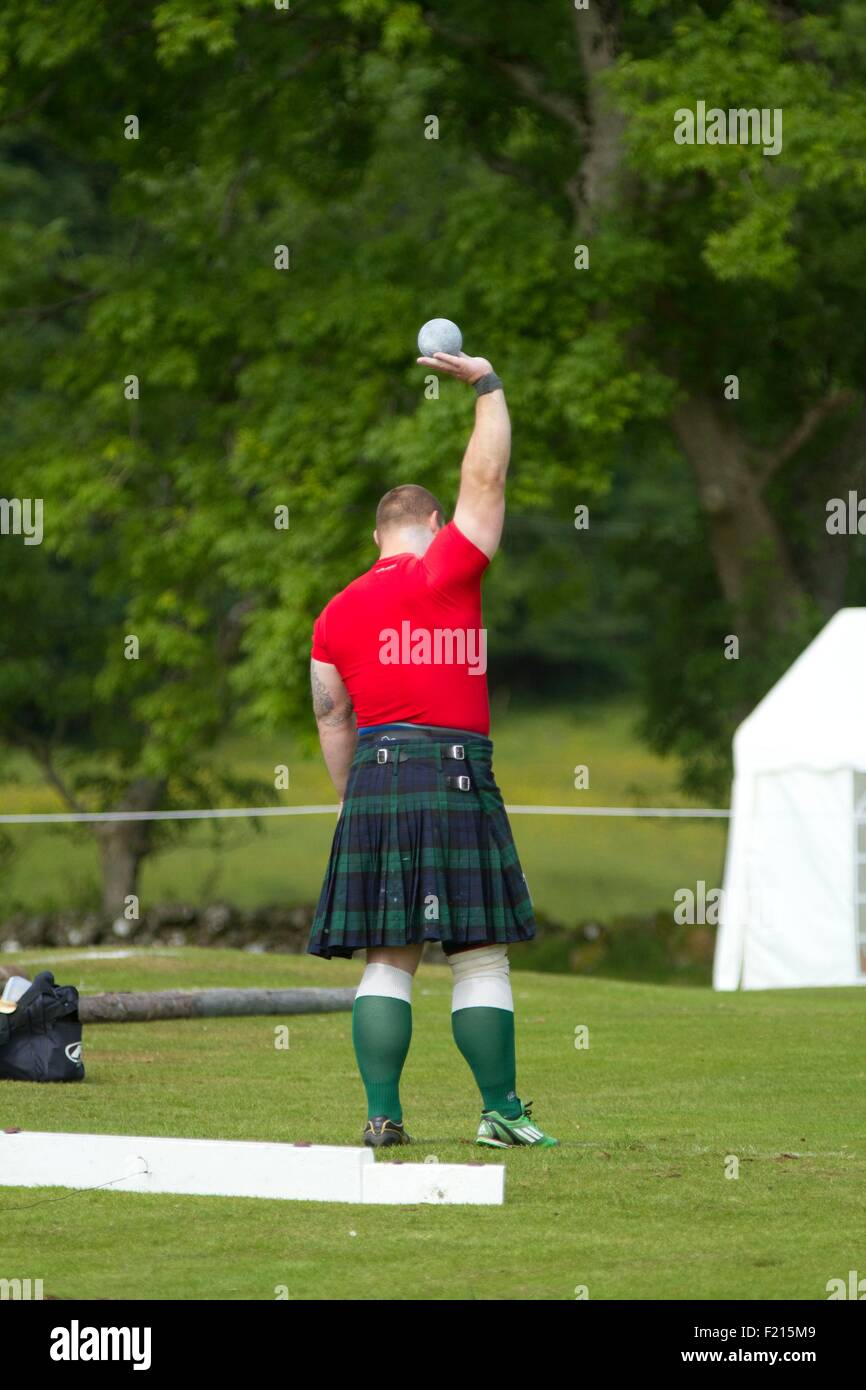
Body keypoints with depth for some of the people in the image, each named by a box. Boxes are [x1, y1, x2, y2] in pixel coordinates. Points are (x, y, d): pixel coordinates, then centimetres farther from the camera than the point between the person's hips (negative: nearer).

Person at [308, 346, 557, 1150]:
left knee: (388, 958, 4)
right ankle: (500, 1111, 1)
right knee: (480, 956, 0)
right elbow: (486, 480, 4)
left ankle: (382, 1115, -2)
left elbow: (332, 723, 12)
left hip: (374, 780, 4)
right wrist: (487, 386, 14)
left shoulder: (337, 614, 11)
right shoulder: (445, 572, -2)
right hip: (455, 774, -4)